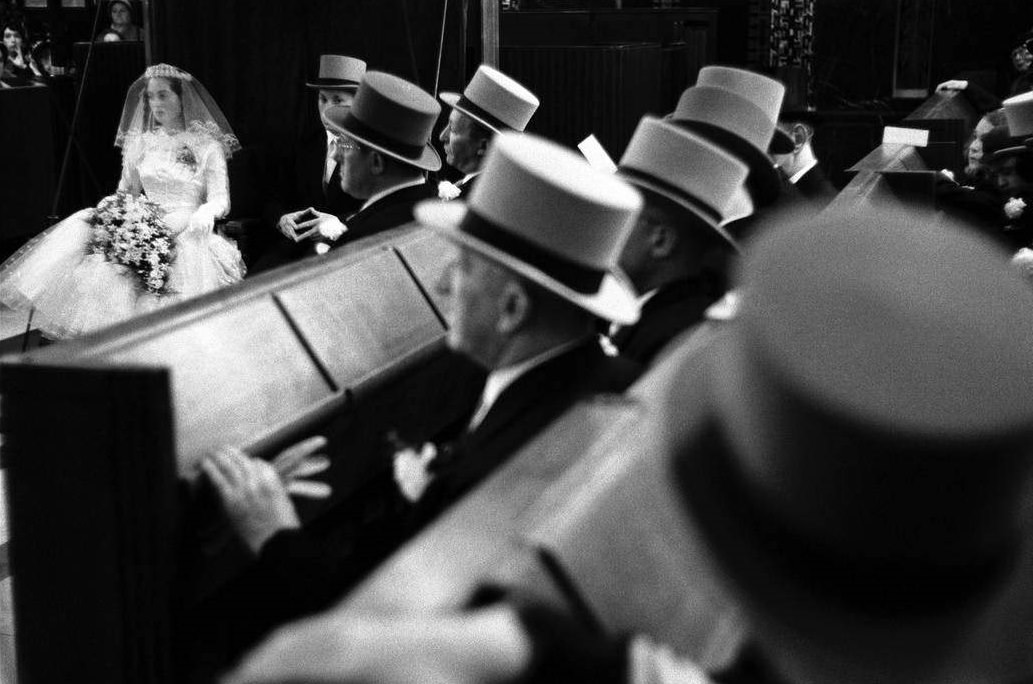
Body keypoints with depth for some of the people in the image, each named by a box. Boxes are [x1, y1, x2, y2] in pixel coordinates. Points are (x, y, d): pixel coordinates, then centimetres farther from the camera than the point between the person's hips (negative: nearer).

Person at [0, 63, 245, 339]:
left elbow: (220, 200, -5)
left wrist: (206, 213, -27)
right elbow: (126, 192, 19)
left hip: (186, 233, -4)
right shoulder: (141, 143, 15)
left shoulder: (207, 146, 1)